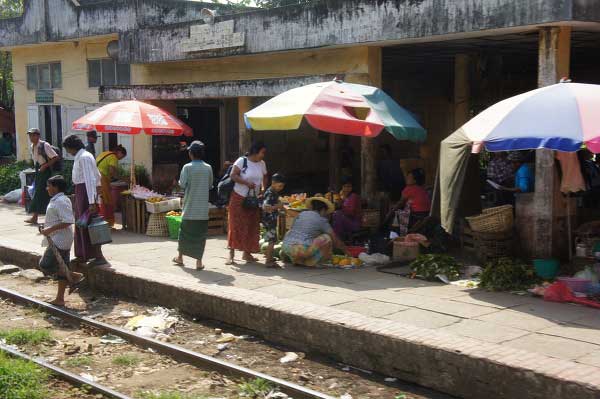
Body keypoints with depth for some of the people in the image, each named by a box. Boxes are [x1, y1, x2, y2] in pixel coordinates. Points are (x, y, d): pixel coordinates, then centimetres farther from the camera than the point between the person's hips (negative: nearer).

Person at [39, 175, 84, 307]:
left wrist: (50, 229, -24)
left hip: (59, 241, -10)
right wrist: (46, 227, 15)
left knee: (46, 266, -8)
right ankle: (60, 299, 17)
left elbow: (68, 221, -27)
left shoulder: (60, 201, -18)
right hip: (59, 240, 10)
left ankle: (75, 276, -1)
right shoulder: (56, 200, 15)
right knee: (61, 270, 12)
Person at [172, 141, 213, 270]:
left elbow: (182, 184, -10)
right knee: (201, 233, 4)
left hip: (190, 206, -1)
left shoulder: (187, 167, -9)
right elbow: (210, 185, 7)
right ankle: (199, 261, 1)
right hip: (203, 207, 1)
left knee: (185, 231, 13)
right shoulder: (208, 168, -1)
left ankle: (180, 257, 26)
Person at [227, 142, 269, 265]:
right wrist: (247, 183, -23)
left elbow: (264, 177, 18)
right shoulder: (242, 161, -11)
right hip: (239, 198, -6)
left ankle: (247, 253, 18)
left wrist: (263, 189, 0)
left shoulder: (262, 164, 7)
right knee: (236, 226, -5)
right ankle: (231, 254, -2)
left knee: (252, 226, 7)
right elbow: (233, 175, -16)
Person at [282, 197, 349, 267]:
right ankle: (310, 262, 7)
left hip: (285, 248, 6)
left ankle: (297, 260, 23)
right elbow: (335, 239, 10)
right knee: (326, 238, 7)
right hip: (301, 250, -6)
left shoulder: (301, 214, 19)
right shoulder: (321, 220, 4)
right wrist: (346, 251, 24)